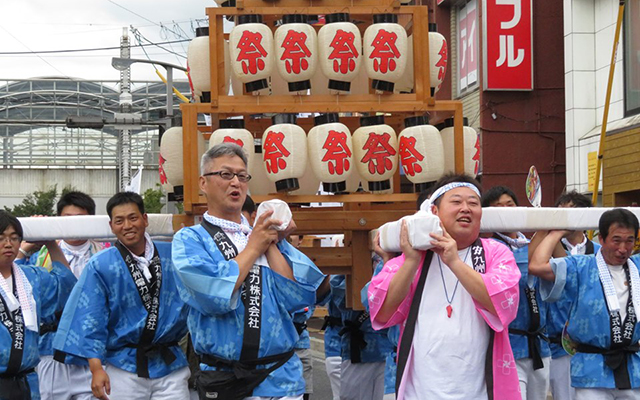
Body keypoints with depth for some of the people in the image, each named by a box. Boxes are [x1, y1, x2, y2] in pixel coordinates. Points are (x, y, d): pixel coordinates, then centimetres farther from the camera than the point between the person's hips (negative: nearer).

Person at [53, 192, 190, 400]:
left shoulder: (172, 255, 4)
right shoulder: (100, 266, -4)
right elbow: (91, 320, -5)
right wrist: (96, 368, -11)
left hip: (170, 362, 2)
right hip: (123, 367, -2)